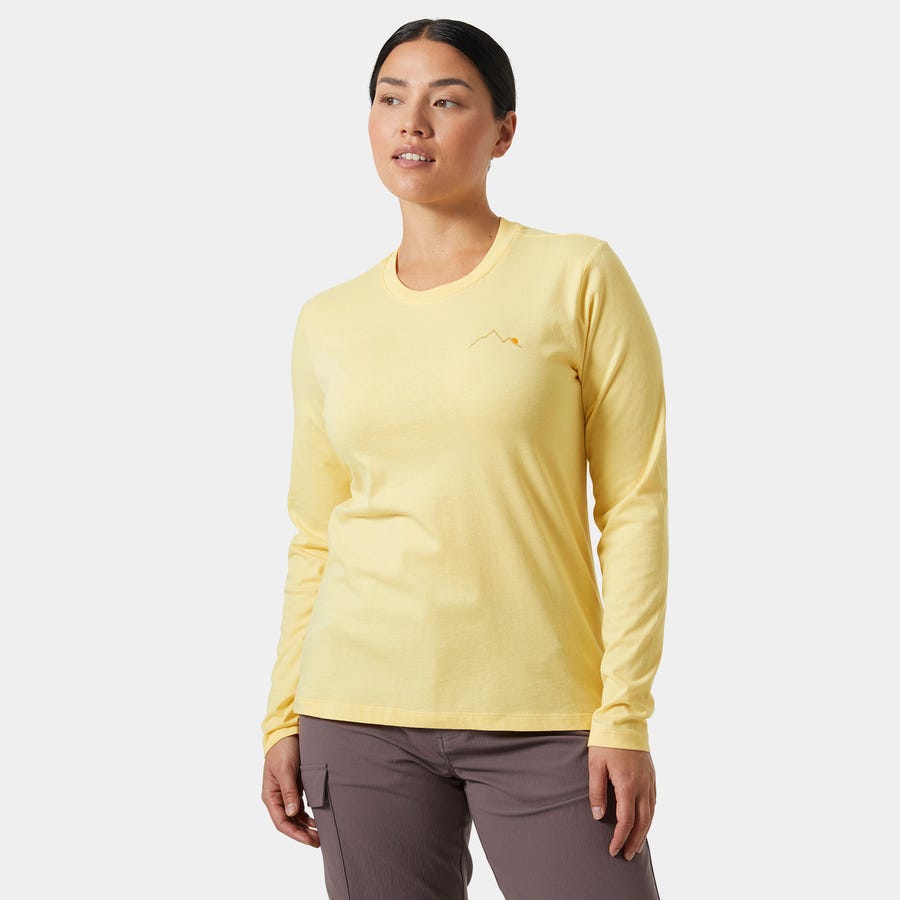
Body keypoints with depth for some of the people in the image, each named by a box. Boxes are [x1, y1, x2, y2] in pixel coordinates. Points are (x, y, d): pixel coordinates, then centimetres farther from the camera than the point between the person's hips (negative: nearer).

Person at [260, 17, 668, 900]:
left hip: (541, 717, -2)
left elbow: (635, 505, -3)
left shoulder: (578, 277, -1)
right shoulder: (327, 323, 9)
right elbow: (313, 538, 14)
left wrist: (626, 715, -8)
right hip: (362, 711, 3)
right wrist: (282, 722, 8)